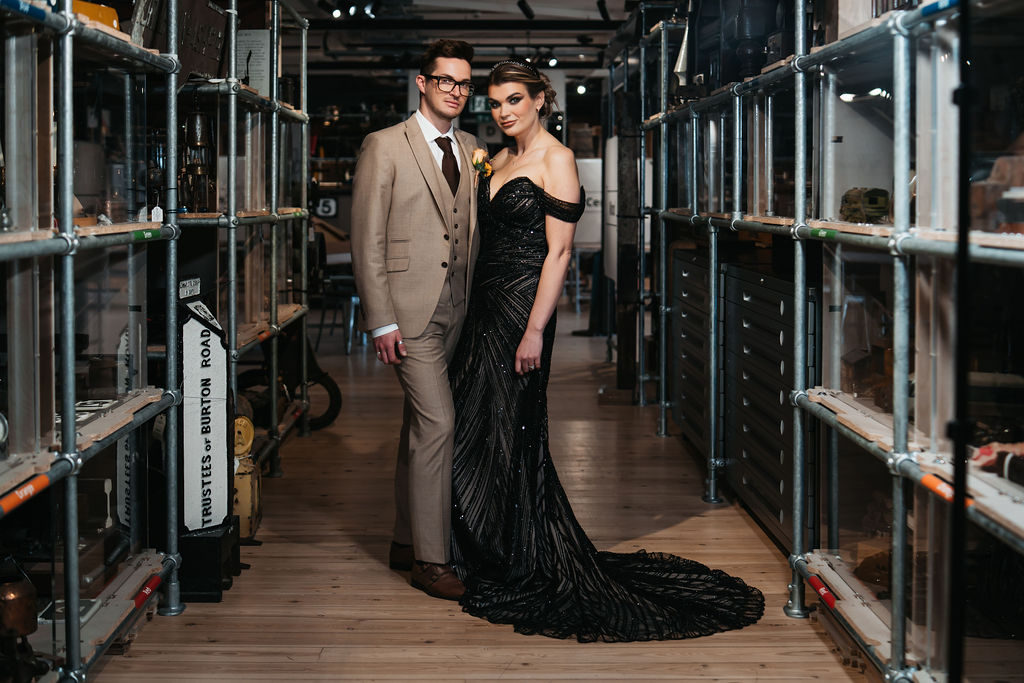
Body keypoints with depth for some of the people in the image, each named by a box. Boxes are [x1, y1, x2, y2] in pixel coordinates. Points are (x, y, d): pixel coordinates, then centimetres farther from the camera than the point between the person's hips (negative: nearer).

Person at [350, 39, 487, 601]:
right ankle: (429, 559, -4)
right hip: (409, 306, -6)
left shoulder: (472, 152, 13)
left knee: (419, 426, 13)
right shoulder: (385, 146, -5)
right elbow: (367, 240, -8)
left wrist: (475, 303, 7)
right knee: (437, 423, -11)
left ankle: (405, 543, 23)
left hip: (453, 309, 6)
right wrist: (380, 321, -13)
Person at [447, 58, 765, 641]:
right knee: (476, 428, 10)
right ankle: (484, 560, 22)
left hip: (522, 305, -8)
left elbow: (558, 251, -15)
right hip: (487, 303, 8)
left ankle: (525, 575, 11)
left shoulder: (556, 160, -9)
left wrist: (535, 330, -20)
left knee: (509, 435, -2)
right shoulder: (502, 161, 16)